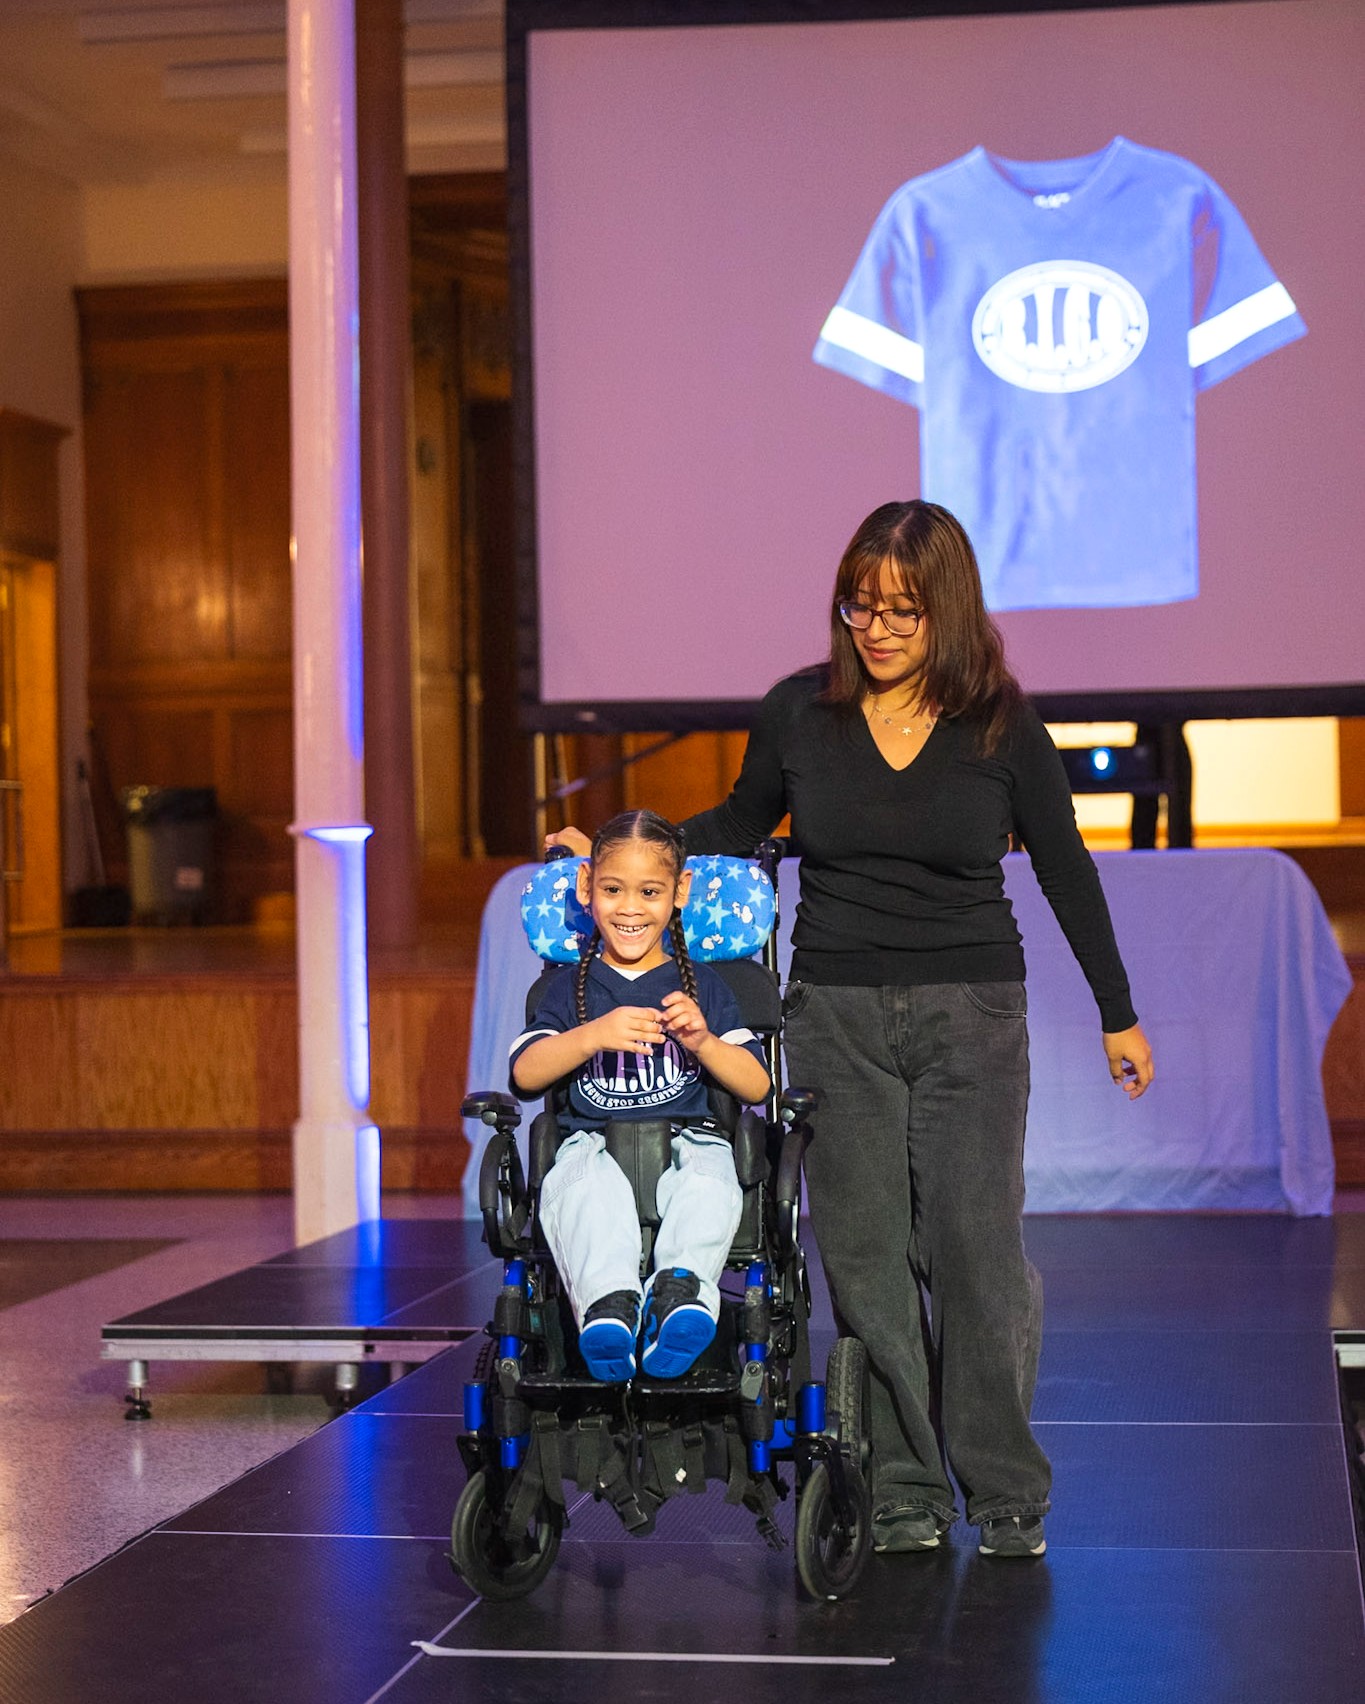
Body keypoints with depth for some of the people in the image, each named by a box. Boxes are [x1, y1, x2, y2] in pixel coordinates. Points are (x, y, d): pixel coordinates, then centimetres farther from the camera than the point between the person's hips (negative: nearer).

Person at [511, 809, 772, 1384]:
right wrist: (593, 1036, -12)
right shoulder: (572, 986, 19)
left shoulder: (703, 985, 19)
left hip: (688, 1139, 0)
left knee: (708, 1189, -37)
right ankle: (607, 1299, -58)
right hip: (593, 1142, 0)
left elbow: (756, 1085, 11)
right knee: (588, 1194, -37)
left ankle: (681, 1288, -57)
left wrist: (703, 1042, -8)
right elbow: (525, 1073, 4)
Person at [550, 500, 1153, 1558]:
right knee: (864, 1254, 2)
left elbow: (1065, 868, 6)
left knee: (974, 1248, -5)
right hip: (836, 1014, 2)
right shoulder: (799, 711, 1)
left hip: (972, 1014, -2)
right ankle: (905, 1493, 12)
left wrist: (1118, 1014, 9)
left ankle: (1006, 1491, 10)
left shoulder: (1002, 725, -2)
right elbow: (741, 826, 17)